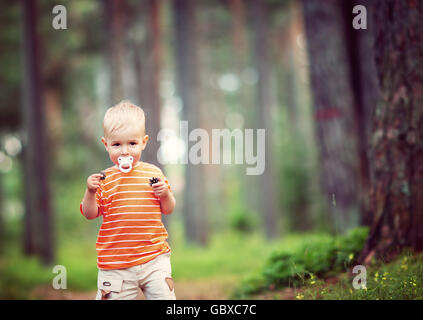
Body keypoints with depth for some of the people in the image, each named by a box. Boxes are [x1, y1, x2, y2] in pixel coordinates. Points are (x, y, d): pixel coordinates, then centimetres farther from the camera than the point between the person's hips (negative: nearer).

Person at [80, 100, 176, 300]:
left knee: (163, 296, -2)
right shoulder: (105, 179, 0)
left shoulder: (153, 173, 5)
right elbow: (90, 214, 0)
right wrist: (90, 191, -16)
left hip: (154, 258, 1)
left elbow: (168, 210, 11)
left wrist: (165, 194, -10)